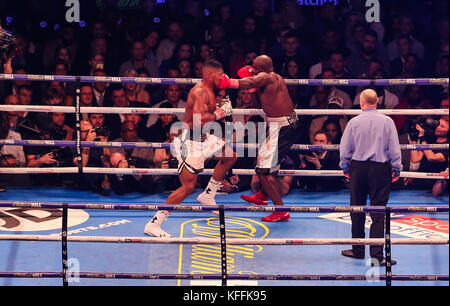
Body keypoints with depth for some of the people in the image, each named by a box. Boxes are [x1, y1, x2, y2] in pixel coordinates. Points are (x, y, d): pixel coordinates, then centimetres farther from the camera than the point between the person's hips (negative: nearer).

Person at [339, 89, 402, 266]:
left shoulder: (354, 122, -2)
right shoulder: (387, 122, -4)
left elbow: (345, 149, 2)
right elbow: (394, 149, -2)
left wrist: (345, 169, 15)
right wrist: (396, 170, 8)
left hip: (358, 168, 1)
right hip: (380, 170, -1)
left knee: (357, 211, 12)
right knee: (378, 212, 0)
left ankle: (358, 250, 20)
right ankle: (377, 254, -5)